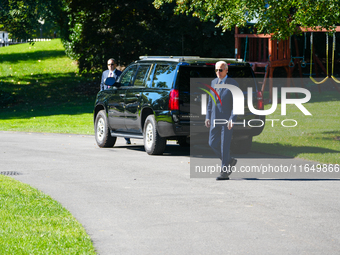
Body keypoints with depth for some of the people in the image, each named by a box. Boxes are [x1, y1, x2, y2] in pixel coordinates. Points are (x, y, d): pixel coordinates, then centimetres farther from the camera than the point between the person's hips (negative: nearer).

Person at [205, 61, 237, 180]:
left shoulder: (233, 84, -8)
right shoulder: (214, 82, 11)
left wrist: (232, 119, -20)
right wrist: (208, 117, 9)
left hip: (227, 120, -6)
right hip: (215, 119, 6)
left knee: (225, 146, -5)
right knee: (213, 143, 4)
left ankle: (225, 172, 2)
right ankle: (230, 161, 24)